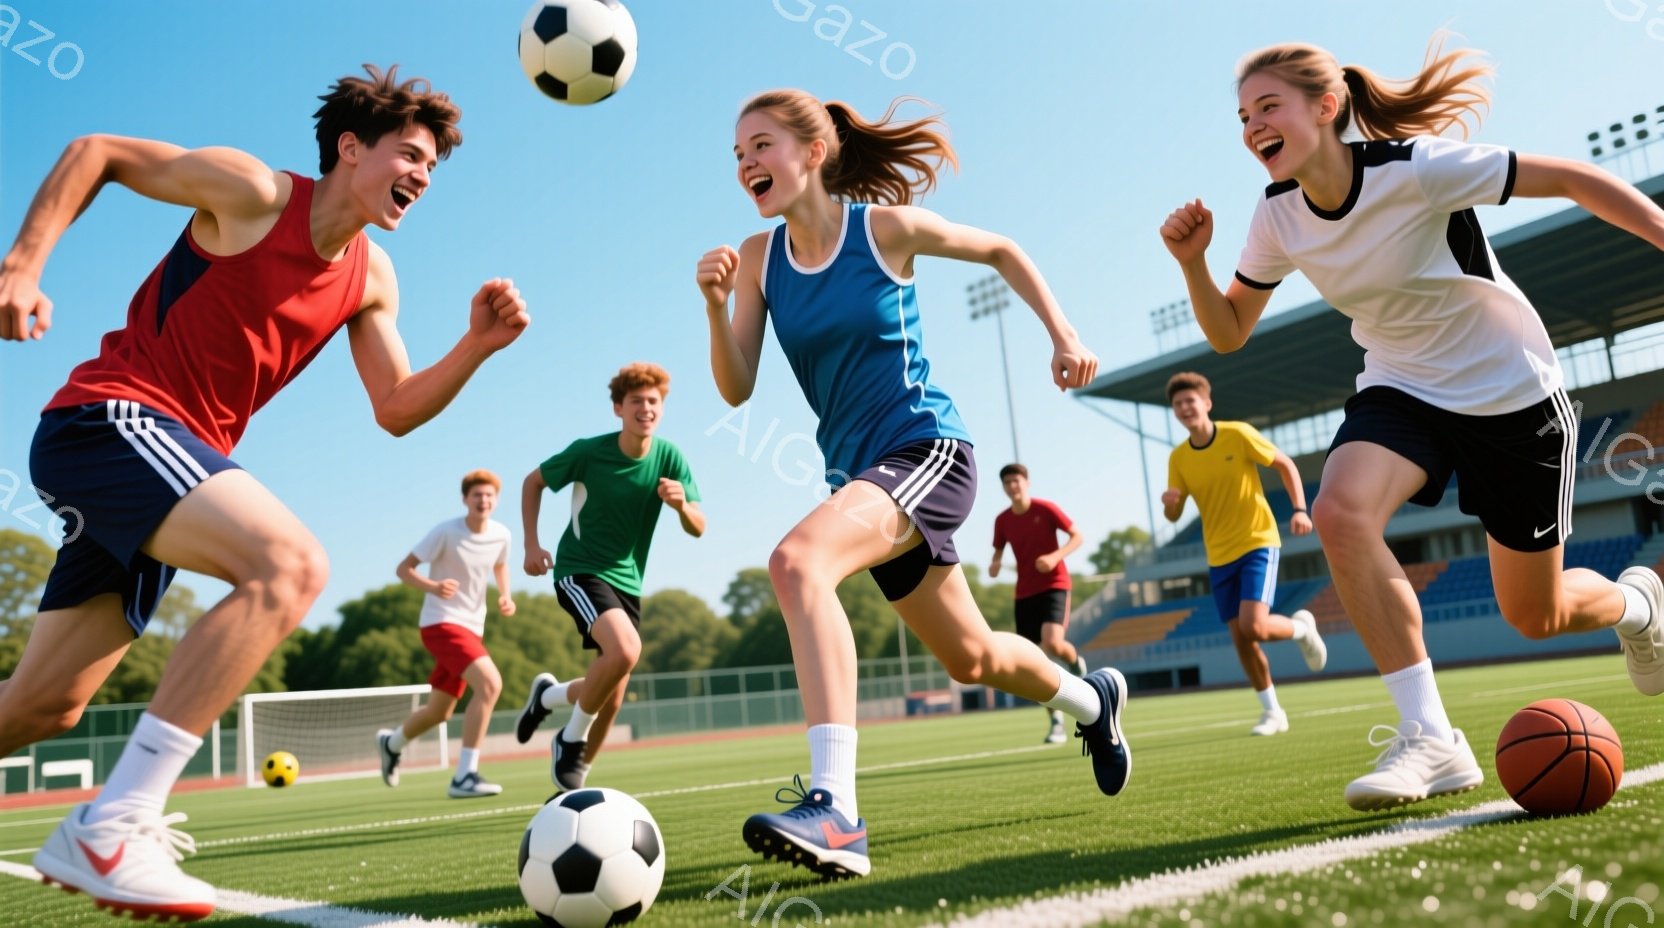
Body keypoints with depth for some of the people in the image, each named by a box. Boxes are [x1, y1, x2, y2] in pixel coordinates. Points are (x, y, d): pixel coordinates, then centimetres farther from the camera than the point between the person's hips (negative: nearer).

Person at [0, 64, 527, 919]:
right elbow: (95, 152, 2)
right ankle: (108, 829, -28)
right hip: (109, 417, -8)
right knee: (291, 562, -30)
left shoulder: (371, 279, 12)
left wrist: (477, 346, -5)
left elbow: (396, 411, 10)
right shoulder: (253, 191, -7)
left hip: (169, 460, 8)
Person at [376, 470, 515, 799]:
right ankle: (464, 777, -23)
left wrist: (505, 596, 2)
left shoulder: (501, 535, 0)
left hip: (472, 628, 7)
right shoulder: (446, 532, -15)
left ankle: (391, 742, 50)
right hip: (441, 623, -7)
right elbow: (404, 568, -12)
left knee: (439, 713, 19)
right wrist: (433, 586, -31)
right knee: (490, 683, -28)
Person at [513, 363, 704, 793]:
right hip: (579, 572, -5)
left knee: (611, 701, 7)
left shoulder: (669, 458, -7)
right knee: (625, 649, -31)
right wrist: (532, 544, -6)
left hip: (627, 582, 5)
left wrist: (681, 504, -30)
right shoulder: (588, 451, -13)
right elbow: (533, 482, 3)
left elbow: (698, 528, -8)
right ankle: (572, 737, -8)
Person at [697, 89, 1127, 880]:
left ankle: (834, 807, -38)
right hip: (861, 473, 6)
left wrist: (1063, 335, 3)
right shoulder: (759, 256, 3)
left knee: (797, 561, -34)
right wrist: (715, 305, -20)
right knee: (970, 657, 21)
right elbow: (736, 390, -4)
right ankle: (1091, 700, 52)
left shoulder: (886, 226, -8)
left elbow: (1001, 251, 9)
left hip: (927, 449, -6)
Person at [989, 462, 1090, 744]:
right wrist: (994, 565, -9)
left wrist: (1055, 556, -21)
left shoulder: (1046, 509, -8)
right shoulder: (1002, 521, 3)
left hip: (1053, 585, -4)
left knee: (1052, 643, -27)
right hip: (1024, 592, 4)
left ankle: (1075, 660, 11)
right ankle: (1055, 721, 11)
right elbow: (998, 553, 16)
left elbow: (1078, 536, -5)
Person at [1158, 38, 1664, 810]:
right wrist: (1192, 262, -20)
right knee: (1340, 512, -30)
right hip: (1402, 389, 4)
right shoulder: (1278, 217, -9)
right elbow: (1228, 333, -3)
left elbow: (1574, 179, -17)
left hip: (1511, 391, -3)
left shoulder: (1416, 169, -25)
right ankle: (1429, 738, -20)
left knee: (1533, 617, 5)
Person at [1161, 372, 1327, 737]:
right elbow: (1174, 516, 5)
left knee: (1255, 627, -19)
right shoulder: (1178, 457, 0)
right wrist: (1169, 502, -19)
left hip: (1258, 543, -4)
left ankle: (1301, 627, 15)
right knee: (1240, 639, 4)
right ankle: (1272, 711, 21)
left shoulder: (1238, 435, -11)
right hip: (1219, 556, 4)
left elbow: (1285, 464, 0)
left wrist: (1299, 509, -12)